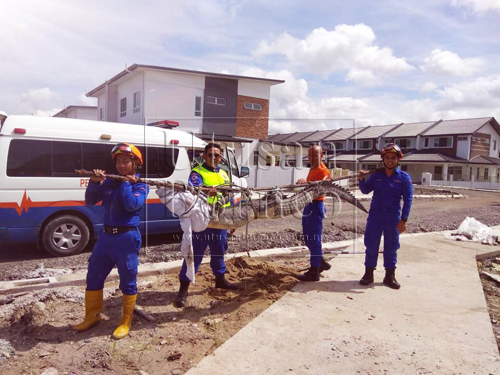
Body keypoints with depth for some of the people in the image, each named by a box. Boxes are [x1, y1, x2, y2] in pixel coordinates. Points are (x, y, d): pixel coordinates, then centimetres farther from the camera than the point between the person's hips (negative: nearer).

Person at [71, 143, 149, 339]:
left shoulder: (140, 185, -3)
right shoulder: (109, 181, 9)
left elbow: (132, 205, -21)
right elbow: (90, 201, 6)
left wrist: (126, 183, -13)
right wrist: (94, 183, -9)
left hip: (127, 238, -5)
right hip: (106, 235, 6)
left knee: (127, 281, 3)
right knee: (93, 277, 14)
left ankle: (125, 322, 19)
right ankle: (92, 316, 33)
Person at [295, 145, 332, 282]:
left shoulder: (323, 171, -11)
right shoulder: (312, 169, 20)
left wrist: (306, 183, -36)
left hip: (316, 206, -10)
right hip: (308, 205, 10)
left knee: (314, 239, -7)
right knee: (308, 238, 15)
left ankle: (314, 272, -1)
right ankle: (321, 263, 30)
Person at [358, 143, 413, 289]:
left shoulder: (404, 177, -3)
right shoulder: (376, 175, 3)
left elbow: (408, 199, -5)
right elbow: (365, 190, 9)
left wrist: (403, 220, -12)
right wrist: (362, 180, -11)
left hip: (393, 219, -1)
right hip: (375, 216, 2)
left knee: (391, 247, 9)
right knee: (371, 244, 5)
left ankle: (390, 276, 21)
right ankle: (368, 274, 18)